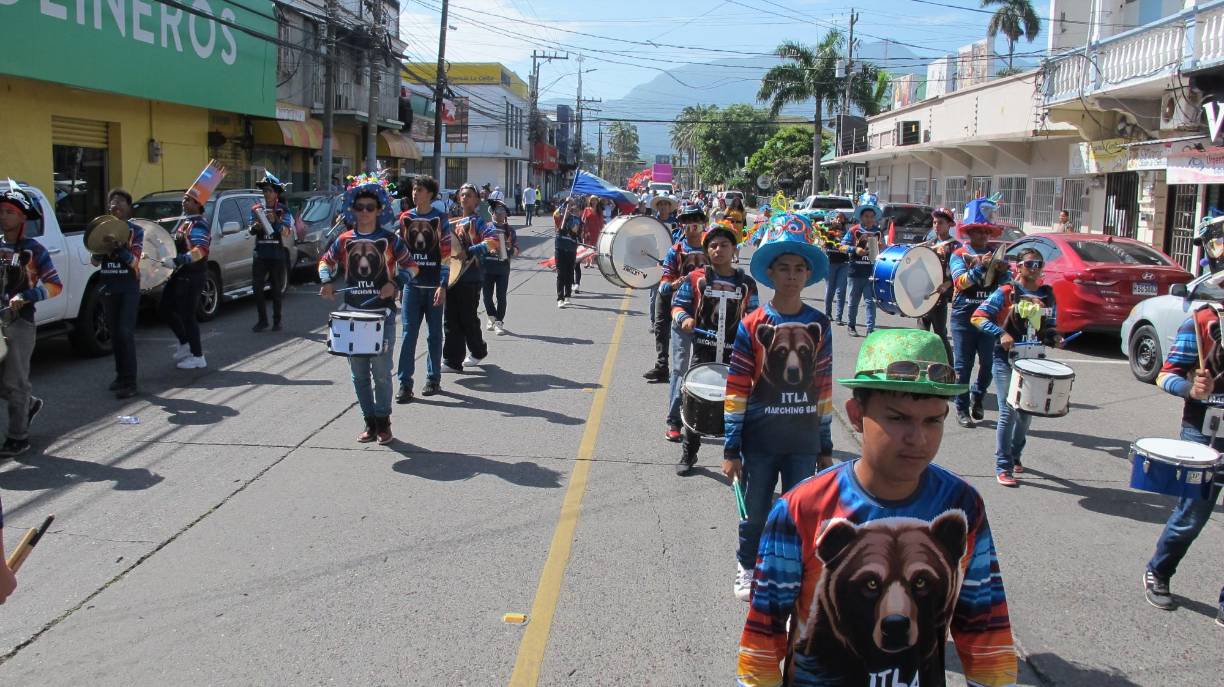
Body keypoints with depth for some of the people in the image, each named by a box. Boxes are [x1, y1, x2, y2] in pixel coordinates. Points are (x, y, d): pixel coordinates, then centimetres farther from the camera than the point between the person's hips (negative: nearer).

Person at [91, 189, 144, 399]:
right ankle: (120, 375, 19)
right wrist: (101, 248, -15)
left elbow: (134, 260, -11)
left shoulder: (136, 230, -1)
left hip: (129, 287, -5)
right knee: (114, 333, 9)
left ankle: (129, 382, -11)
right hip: (108, 286, 5)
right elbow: (94, 261, 6)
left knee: (126, 333, -11)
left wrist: (118, 248, -29)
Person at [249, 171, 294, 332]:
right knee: (257, 287, -2)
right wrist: (256, 226, -21)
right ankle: (262, 320, 8)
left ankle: (277, 321, 14)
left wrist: (275, 221, -22)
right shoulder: (257, 209, 10)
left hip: (277, 254, -2)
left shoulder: (283, 210, 3)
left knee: (277, 289, 4)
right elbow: (251, 231, 2)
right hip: (260, 254, 2)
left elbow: (286, 231, -8)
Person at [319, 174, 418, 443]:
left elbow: (411, 265, 2)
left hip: (382, 315, -4)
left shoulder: (390, 239, -3)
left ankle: (383, 422, 12)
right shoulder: (344, 240, 6)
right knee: (359, 373, 9)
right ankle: (369, 422, 20)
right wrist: (327, 281, -2)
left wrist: (394, 283, -15)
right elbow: (326, 261, 18)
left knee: (381, 372, -2)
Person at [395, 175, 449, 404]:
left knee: (434, 334, 8)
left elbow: (446, 254, -6)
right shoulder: (405, 218, 7)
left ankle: (433, 378, 20)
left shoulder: (440, 219, -3)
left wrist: (443, 286, -13)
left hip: (434, 286, -2)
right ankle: (404, 383, 0)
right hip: (411, 285, 2)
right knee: (409, 333, -2)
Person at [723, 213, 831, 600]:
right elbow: (736, 390, -6)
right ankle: (747, 570, 35)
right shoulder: (752, 326, -7)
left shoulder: (819, 325, 1)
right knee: (755, 514, 11)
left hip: (804, 441, 2)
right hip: (760, 439, -2)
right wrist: (731, 448, -8)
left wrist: (825, 446, 9)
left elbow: (824, 388, 7)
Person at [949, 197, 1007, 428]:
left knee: (989, 364, 4)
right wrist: (980, 266, -25)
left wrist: (1002, 271, -16)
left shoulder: (996, 254, 11)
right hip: (964, 316, -3)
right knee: (963, 365, 0)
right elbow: (960, 282, -14)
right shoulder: (959, 255, 2)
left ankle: (977, 396, 29)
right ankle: (962, 409, 9)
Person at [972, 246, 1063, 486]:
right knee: (1009, 412, -9)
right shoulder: (1006, 293, -7)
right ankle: (1003, 467, -3)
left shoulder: (1047, 295, 9)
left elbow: (1049, 326, 20)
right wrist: (1001, 333, -25)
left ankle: (1015, 455, 34)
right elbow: (978, 317, -12)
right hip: (1007, 360, -5)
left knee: (1026, 412, 13)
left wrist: (1054, 337, -2)